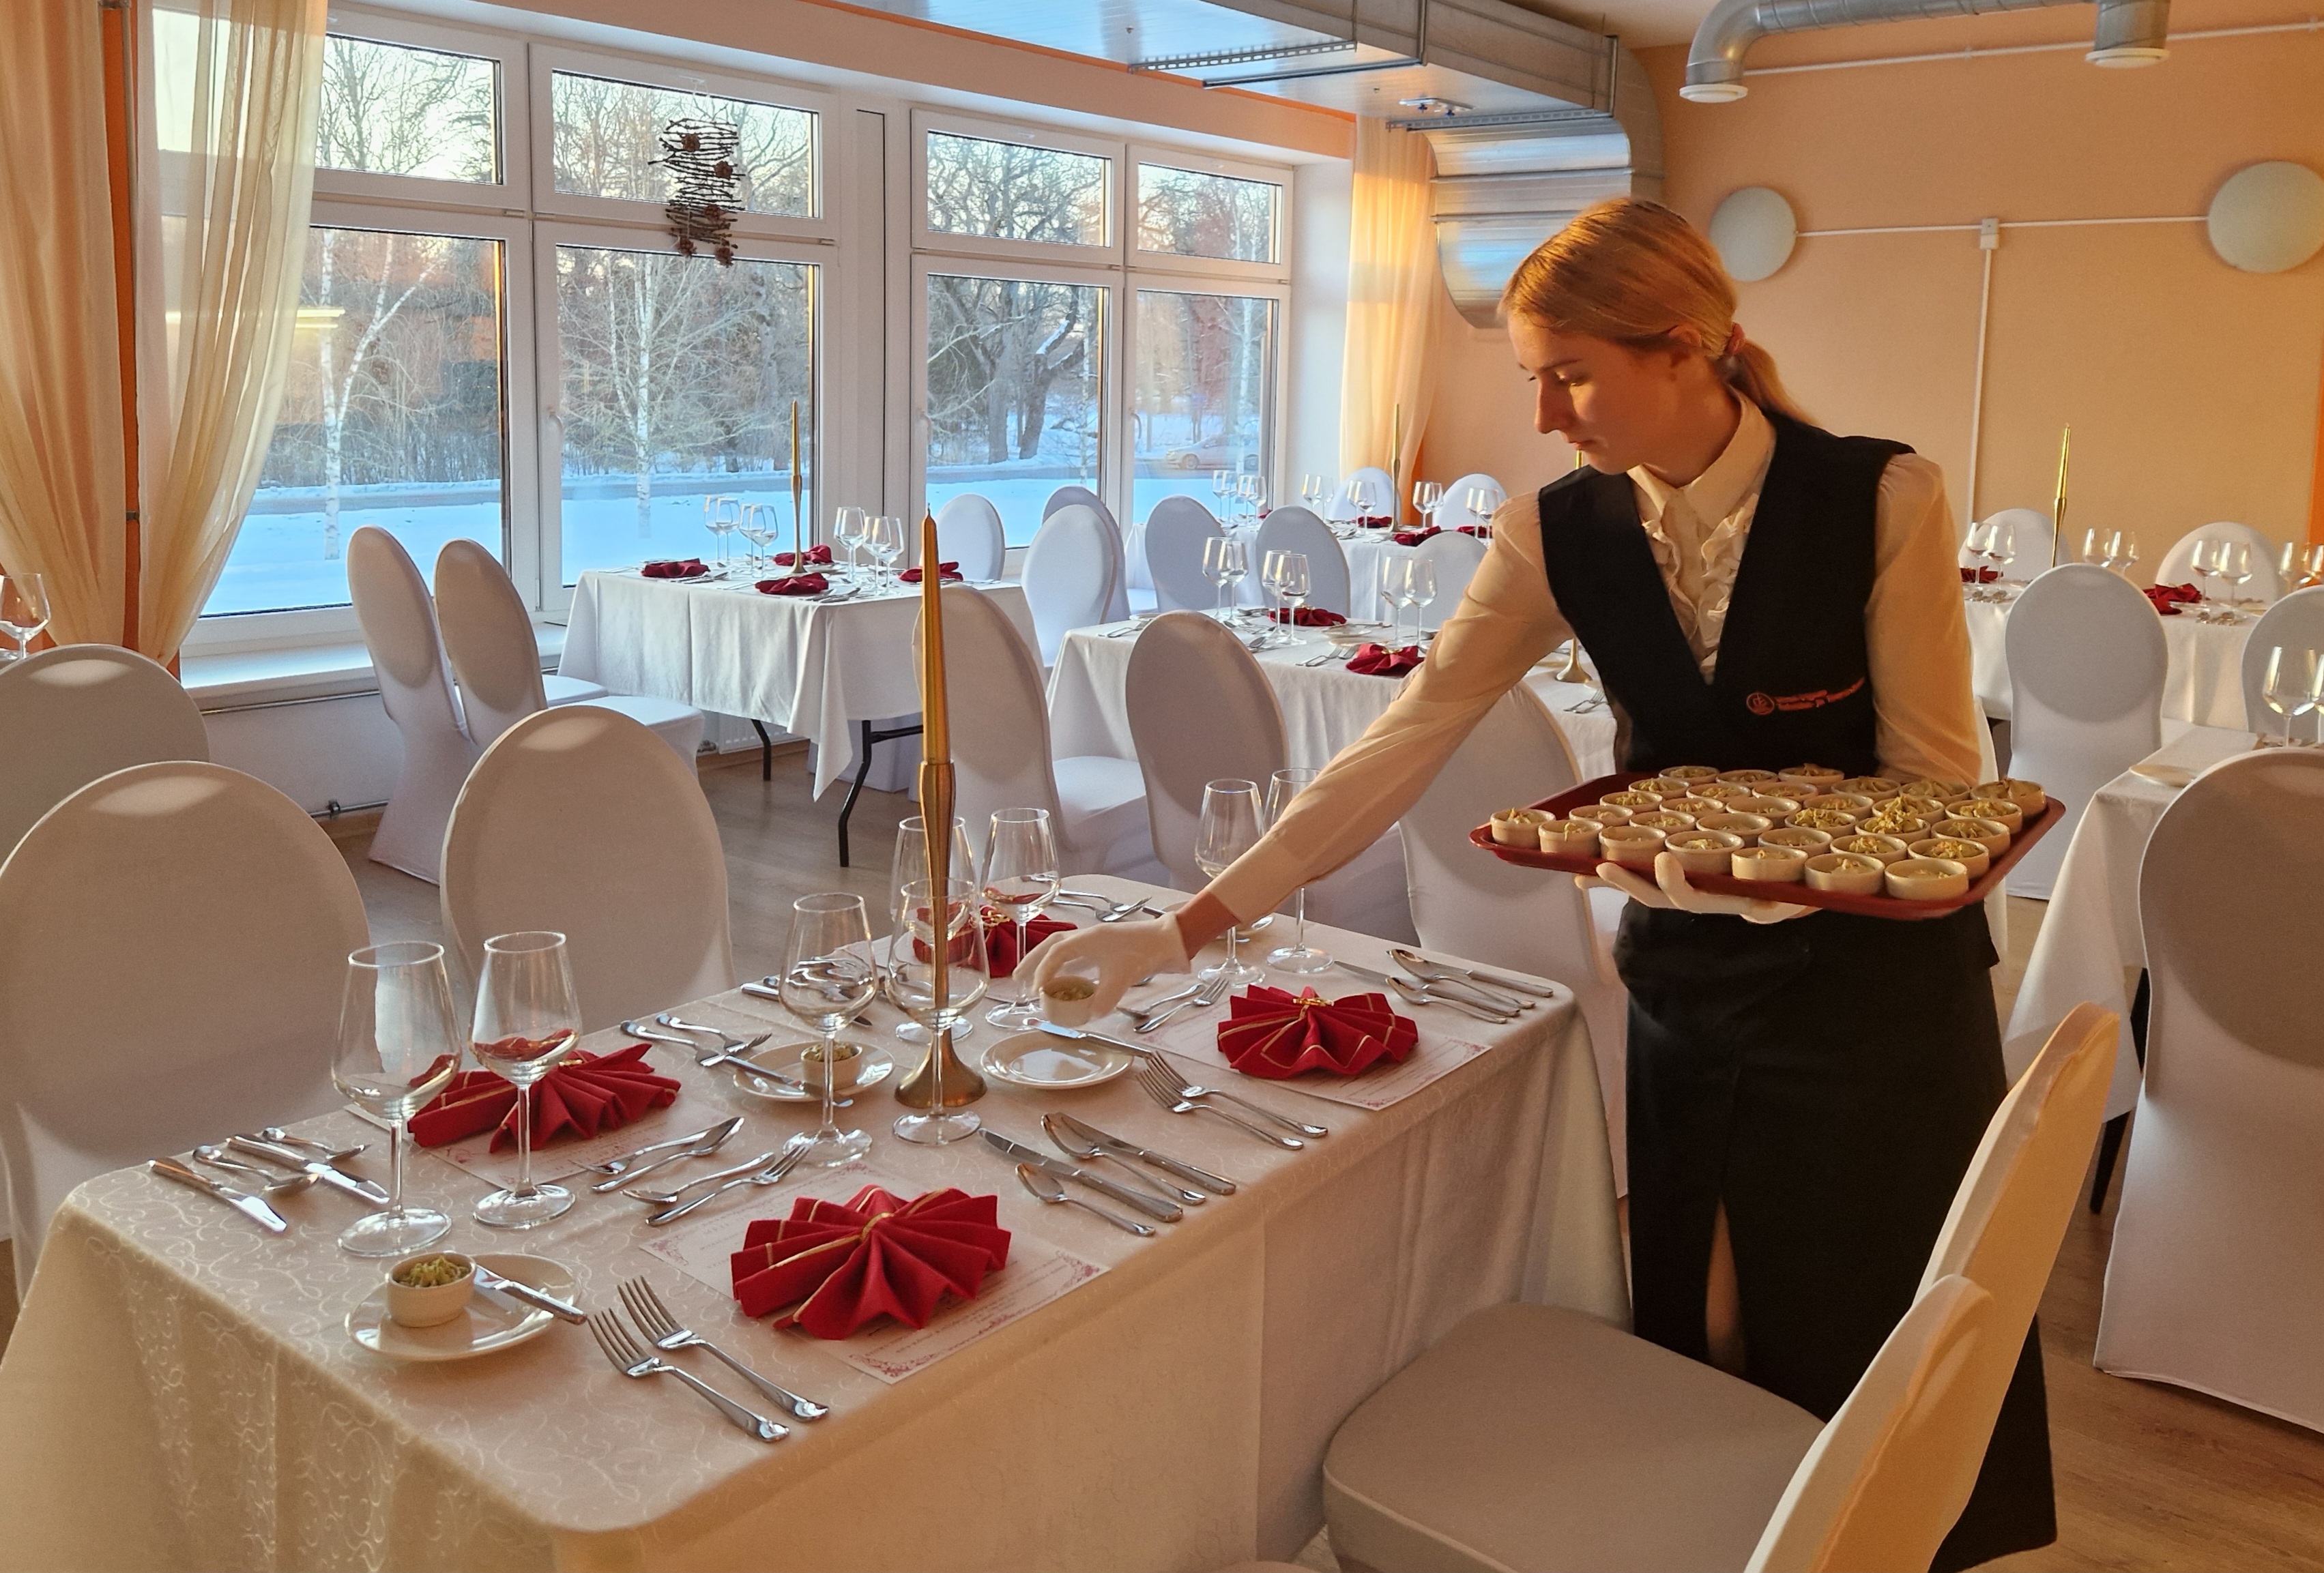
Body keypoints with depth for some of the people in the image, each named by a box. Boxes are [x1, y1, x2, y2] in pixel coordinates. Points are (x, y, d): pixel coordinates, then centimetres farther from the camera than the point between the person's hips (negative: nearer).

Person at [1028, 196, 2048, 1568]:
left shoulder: (1882, 499, -15)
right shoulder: (1559, 533, -7)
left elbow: (1940, 782, -10)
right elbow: (1404, 745, -11)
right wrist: (1190, 927, -16)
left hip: (1878, 984, -2)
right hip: (1685, 979, 3)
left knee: (1873, 1353, 10)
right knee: (1684, 1349, 12)